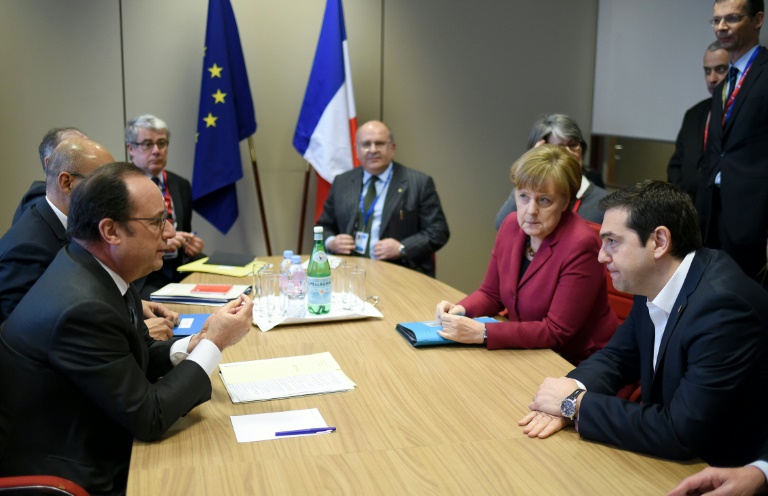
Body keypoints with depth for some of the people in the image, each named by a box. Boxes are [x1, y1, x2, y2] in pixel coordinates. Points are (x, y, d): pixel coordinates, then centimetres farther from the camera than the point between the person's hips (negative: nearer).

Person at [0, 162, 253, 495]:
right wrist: (214, 343, -15)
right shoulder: (81, 308, -28)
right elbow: (148, 417, -22)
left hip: (96, 453, 8)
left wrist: (190, 346, -7)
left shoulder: (94, 269, -3)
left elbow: (132, 358, 11)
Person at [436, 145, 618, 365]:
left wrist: (482, 333, -29)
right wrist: (461, 310, -12)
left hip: (580, 366, -6)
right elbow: (491, 294, 9)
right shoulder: (511, 225, -2)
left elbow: (556, 331, -23)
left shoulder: (580, 245, -23)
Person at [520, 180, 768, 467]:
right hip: (673, 456, 7)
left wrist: (577, 402, -21)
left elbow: (681, 433, -29)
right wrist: (572, 393, -13)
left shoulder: (723, 305, -27)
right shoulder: (653, 282, -3)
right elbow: (617, 357, 8)